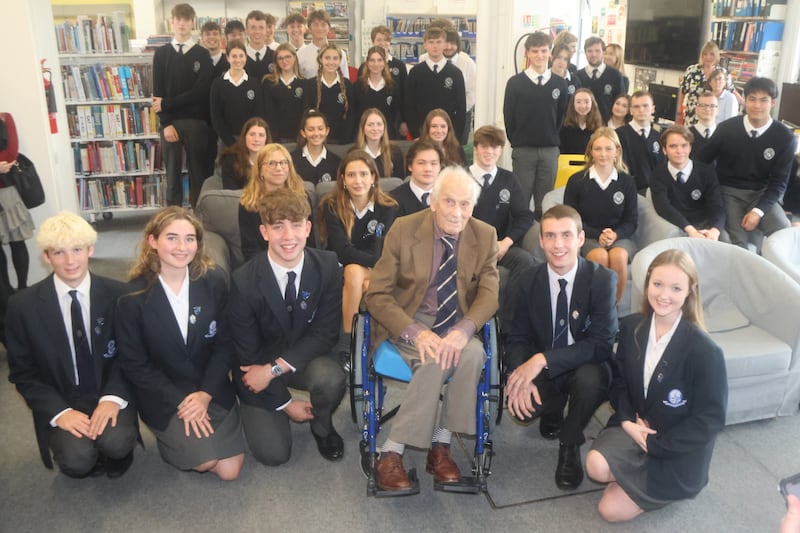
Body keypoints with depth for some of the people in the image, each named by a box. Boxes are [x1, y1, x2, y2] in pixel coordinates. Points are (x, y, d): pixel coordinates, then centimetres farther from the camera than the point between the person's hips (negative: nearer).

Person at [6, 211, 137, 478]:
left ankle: (112, 449, 8)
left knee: (116, 443, -28)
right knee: (77, 460, -25)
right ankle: (86, 456, 11)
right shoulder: (23, 305, -6)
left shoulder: (117, 294, -6)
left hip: (109, 393, 0)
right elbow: (23, 373, 0)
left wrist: (113, 397, -17)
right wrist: (59, 411, -14)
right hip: (60, 402, 0)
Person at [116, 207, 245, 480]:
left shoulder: (214, 282, -8)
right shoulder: (133, 297, -14)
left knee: (229, 471, -4)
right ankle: (172, 438, 15)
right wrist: (180, 401, -14)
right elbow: (134, 364, -8)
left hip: (212, 389, 3)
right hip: (163, 396, -2)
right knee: (205, 459, -18)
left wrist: (206, 393, -14)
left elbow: (225, 343, -3)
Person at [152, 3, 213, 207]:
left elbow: (201, 91, -7)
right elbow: (157, 92, 4)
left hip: (196, 122, -1)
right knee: (173, 174, 4)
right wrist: (166, 123, -8)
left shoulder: (202, 54, 4)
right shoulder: (162, 53, 9)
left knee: (198, 173, 2)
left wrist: (166, 104, -8)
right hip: (170, 122, 1)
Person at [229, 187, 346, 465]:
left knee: (330, 378, -33)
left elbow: (325, 333, -14)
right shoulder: (244, 281, -20)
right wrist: (285, 403, -9)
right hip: (259, 366, -1)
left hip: (306, 359, 1)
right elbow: (246, 352, -12)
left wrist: (274, 369, -23)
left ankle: (322, 427, 2)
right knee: (273, 453, -14)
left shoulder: (327, 265, -15)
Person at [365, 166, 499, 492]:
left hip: (457, 326, 3)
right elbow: (377, 295, -10)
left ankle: (440, 445, -16)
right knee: (435, 360, -32)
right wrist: (416, 332, -27)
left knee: (473, 352, -30)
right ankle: (391, 453, -21)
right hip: (409, 322, -2)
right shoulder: (403, 230, -10)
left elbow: (489, 293, -5)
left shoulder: (485, 236, -2)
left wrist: (464, 330, -27)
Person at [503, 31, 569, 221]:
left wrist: (552, 138, 7)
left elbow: (562, 115, 11)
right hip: (523, 150, -2)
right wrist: (517, 141, 2)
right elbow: (508, 116, 1)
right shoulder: (515, 83, -2)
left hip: (550, 150, 2)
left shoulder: (560, 84, 4)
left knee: (545, 202, 8)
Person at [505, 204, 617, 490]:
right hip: (540, 371, 3)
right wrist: (522, 376, -25)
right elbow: (517, 338, -2)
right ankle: (553, 412, 15)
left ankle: (570, 444, -4)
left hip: (585, 368, -2)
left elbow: (601, 344, -23)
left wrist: (543, 359, -33)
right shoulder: (529, 283, -5)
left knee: (590, 378, -37)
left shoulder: (602, 279, -16)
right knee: (521, 405, -27)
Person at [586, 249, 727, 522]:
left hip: (677, 451, -4)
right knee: (596, 465, -25)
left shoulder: (705, 350, -22)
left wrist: (654, 445, -15)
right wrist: (627, 420, -10)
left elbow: (711, 419, -16)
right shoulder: (631, 326, -6)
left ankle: (665, 484, 16)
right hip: (635, 426, 4)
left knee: (611, 509, -9)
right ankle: (637, 474, 7)